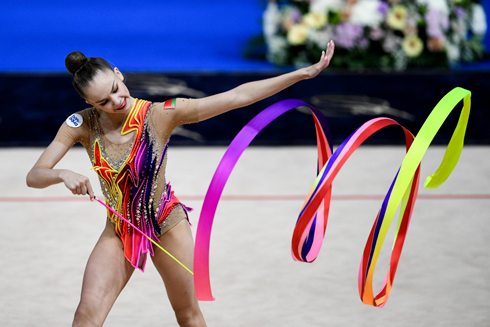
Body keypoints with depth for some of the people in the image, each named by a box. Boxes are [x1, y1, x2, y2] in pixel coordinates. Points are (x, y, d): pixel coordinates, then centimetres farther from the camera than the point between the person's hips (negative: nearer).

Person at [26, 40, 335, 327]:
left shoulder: (160, 115, -23)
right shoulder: (82, 125, -17)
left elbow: (238, 96, -22)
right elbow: (34, 176, -16)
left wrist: (303, 73, -25)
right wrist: (63, 174, -40)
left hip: (167, 226, -1)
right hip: (119, 231, 1)